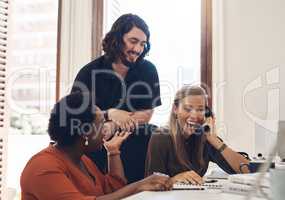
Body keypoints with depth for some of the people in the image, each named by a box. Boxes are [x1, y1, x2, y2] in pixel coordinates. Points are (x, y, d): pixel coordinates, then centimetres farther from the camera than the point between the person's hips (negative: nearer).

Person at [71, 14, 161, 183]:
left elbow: (147, 115, -6)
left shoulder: (148, 70, -4)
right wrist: (110, 114, -21)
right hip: (100, 151, -1)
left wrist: (111, 127, -15)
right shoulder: (90, 72, -8)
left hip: (138, 151, 1)